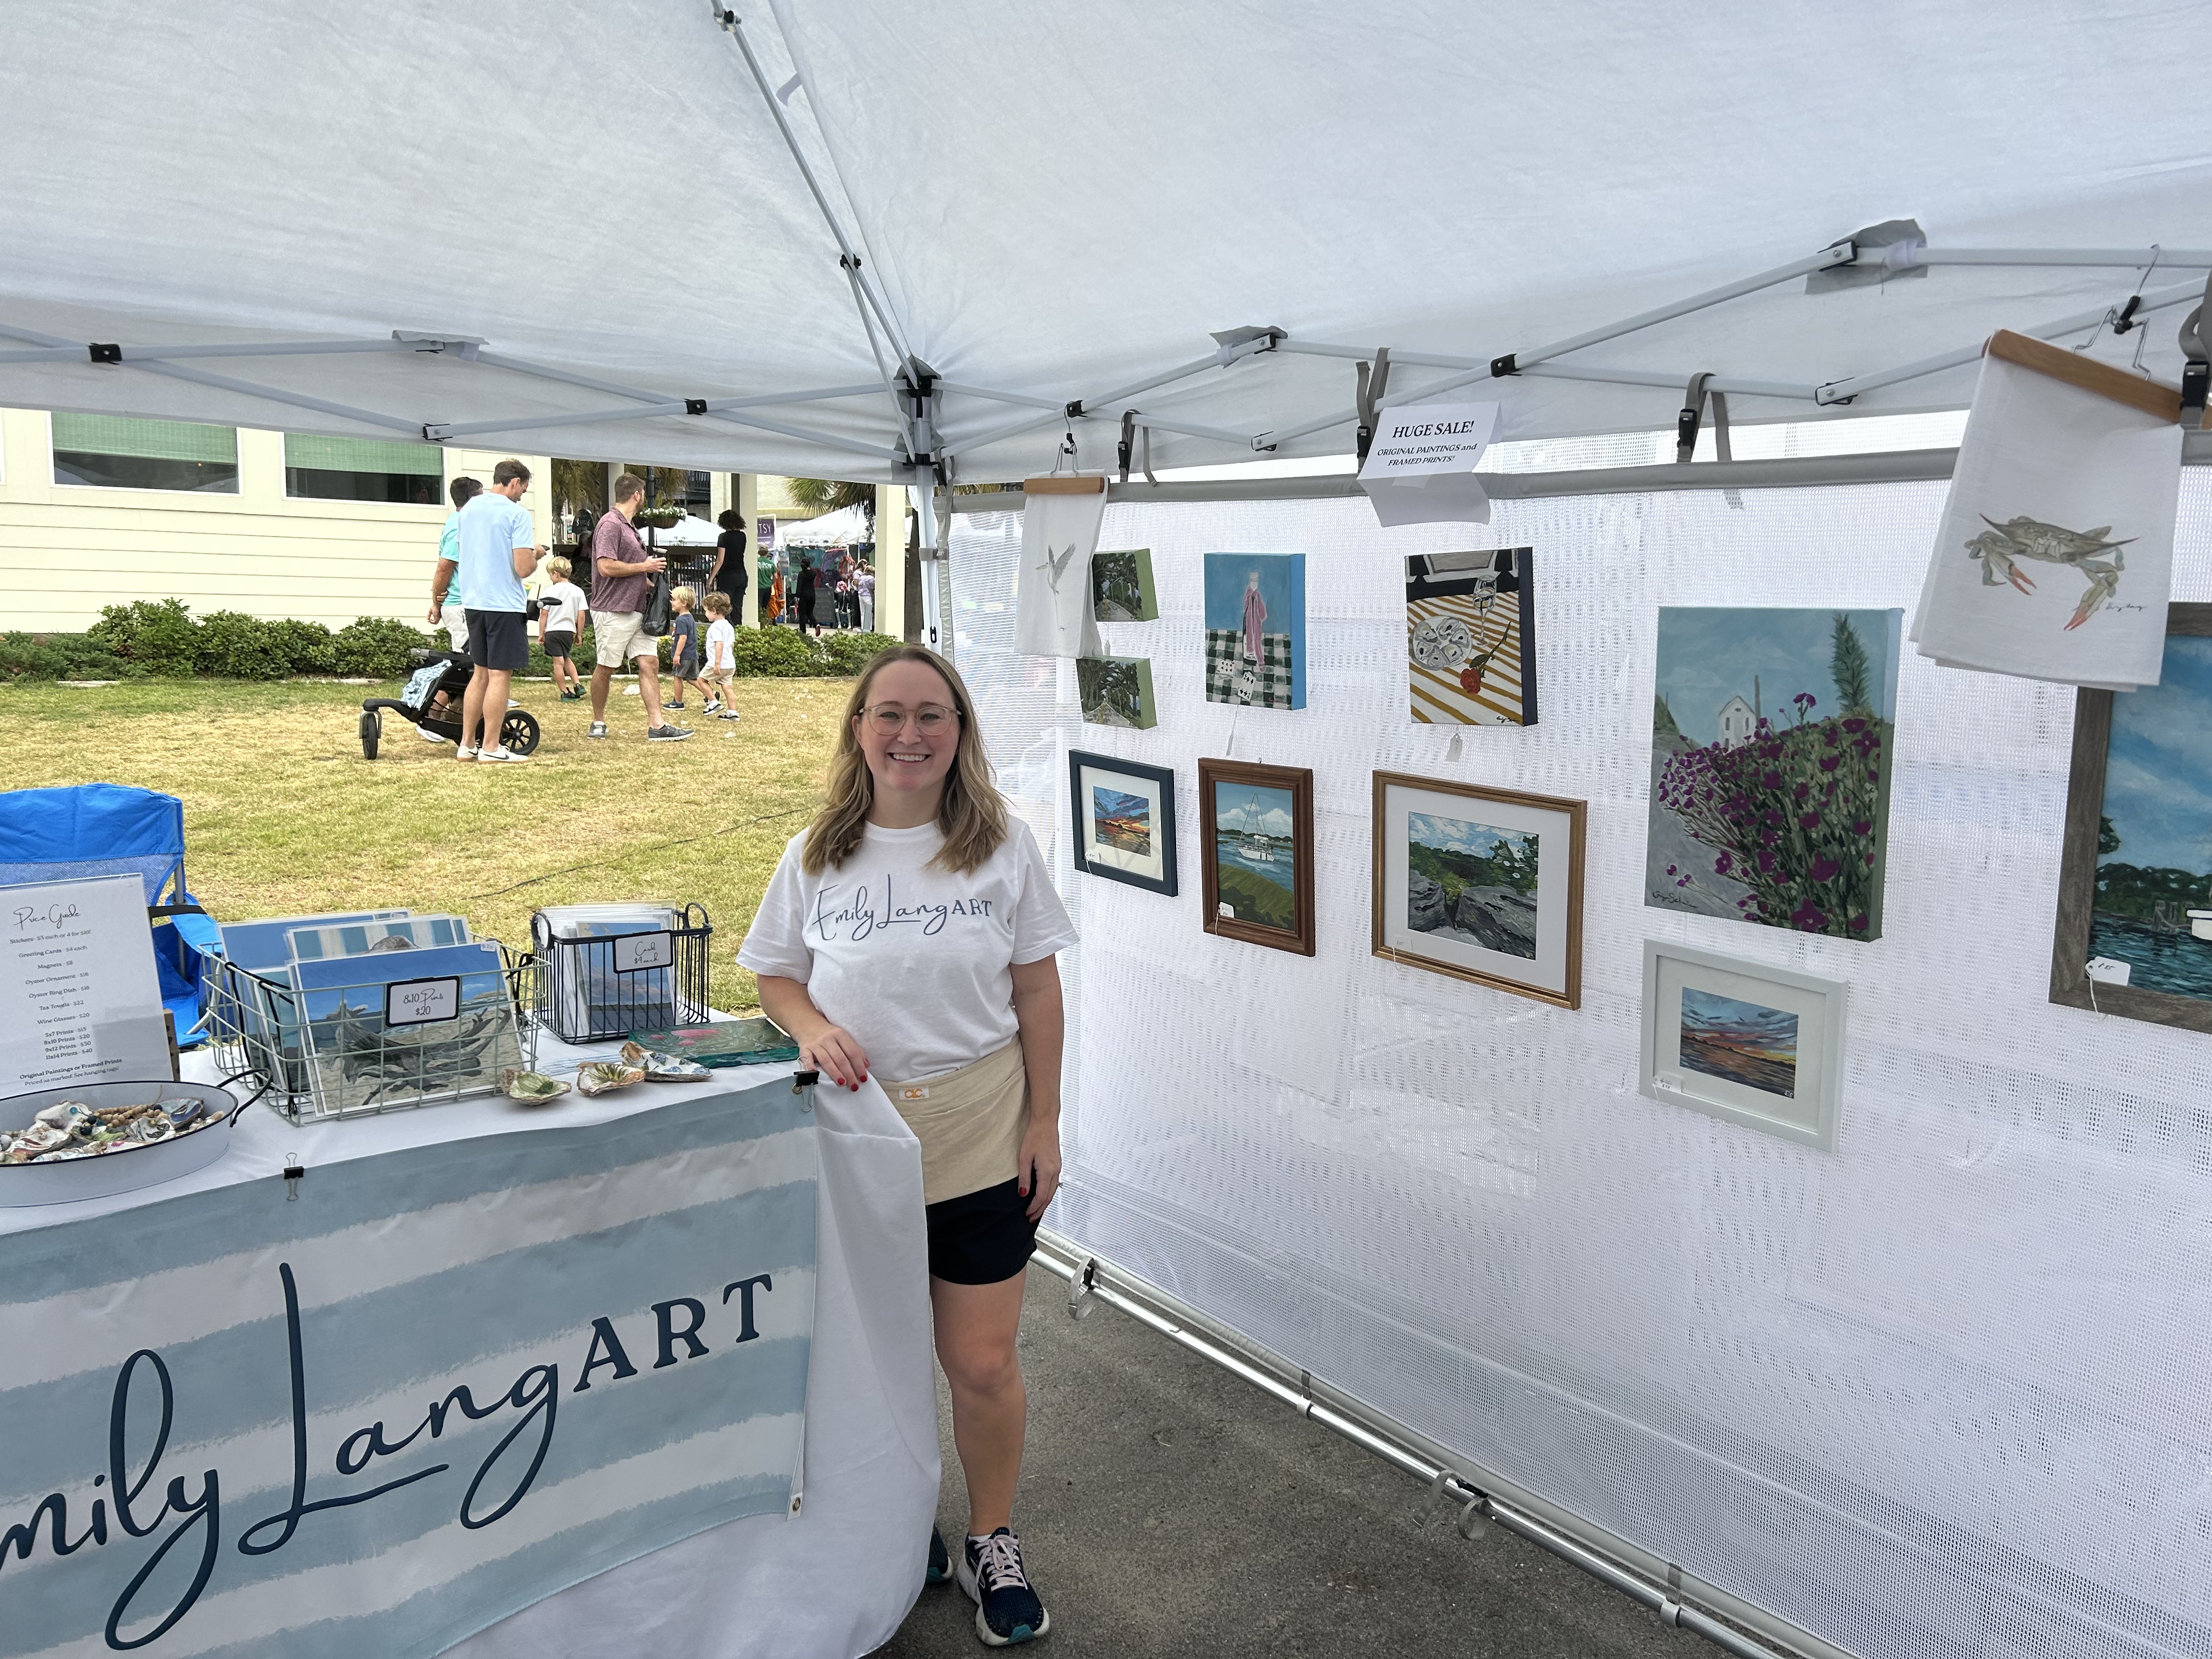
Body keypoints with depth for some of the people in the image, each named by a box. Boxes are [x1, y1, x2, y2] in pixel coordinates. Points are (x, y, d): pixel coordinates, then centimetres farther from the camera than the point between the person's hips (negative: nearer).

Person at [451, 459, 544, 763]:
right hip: (505, 604, -7)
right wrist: (535, 554, 3)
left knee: (480, 673, 16)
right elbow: (523, 568, -19)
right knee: (499, 675, -1)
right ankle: (490, 747, 2)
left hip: (474, 601, 7)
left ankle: (467, 743, 18)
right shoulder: (517, 513, -12)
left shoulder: (469, 507, 10)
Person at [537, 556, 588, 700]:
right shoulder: (578, 591, 2)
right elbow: (581, 615, 1)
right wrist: (579, 634, 10)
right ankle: (577, 684, 12)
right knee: (566, 658, 24)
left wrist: (541, 634, 3)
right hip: (569, 631, 4)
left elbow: (544, 614, -4)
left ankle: (565, 692, 2)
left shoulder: (550, 590, -5)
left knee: (558, 662, 0)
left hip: (553, 630, -4)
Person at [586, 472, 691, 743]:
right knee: (605, 668, 3)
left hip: (637, 610, 9)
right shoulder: (610, 524, -11)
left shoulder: (627, 526, 20)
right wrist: (644, 567, -12)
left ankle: (657, 726, -4)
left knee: (649, 663, -1)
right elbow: (606, 567, -21)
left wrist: (649, 581, 14)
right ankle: (598, 723, 16)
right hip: (613, 611, -9)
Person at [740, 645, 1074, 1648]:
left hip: (979, 1142, -1)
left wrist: (1044, 1122, -3)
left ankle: (992, 1543, 31)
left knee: (982, 1366, 5)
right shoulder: (817, 856, 0)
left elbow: (1036, 991, 0)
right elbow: (775, 976, 8)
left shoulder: (1003, 847, -3)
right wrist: (811, 1029, -14)